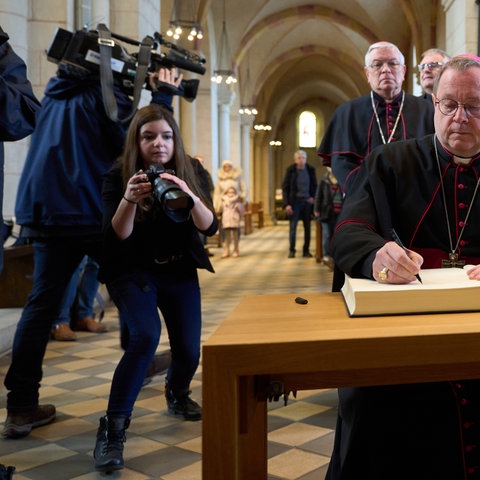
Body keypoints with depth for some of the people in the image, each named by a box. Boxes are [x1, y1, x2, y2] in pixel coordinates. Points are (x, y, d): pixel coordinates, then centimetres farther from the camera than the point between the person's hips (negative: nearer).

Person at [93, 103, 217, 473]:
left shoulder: (188, 173, -7)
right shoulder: (118, 176, -13)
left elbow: (210, 226, -16)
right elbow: (117, 236, -19)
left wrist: (188, 195, -36)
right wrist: (129, 199, -38)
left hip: (180, 272, 3)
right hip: (133, 272, -3)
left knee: (189, 350, 0)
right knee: (146, 336, -28)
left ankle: (177, 395, 36)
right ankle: (112, 430, -21)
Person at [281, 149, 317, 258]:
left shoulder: (310, 170, 4)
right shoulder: (290, 170, -4)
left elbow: (314, 186, 14)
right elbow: (285, 188, -4)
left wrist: (313, 197, -3)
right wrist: (286, 204, -12)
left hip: (307, 201, 3)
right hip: (295, 201, -3)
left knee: (307, 227, 6)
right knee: (293, 227, -3)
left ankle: (306, 250, 14)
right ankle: (291, 250, 5)